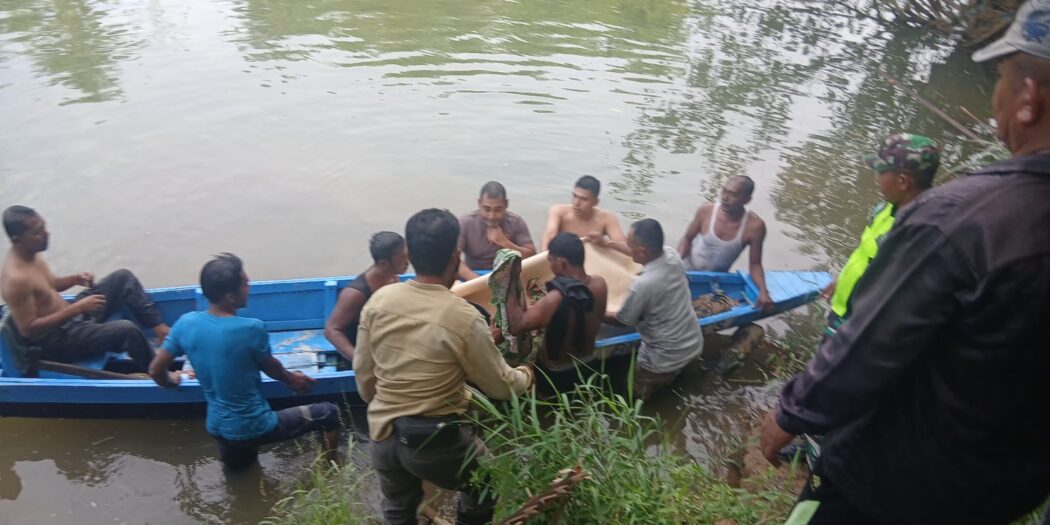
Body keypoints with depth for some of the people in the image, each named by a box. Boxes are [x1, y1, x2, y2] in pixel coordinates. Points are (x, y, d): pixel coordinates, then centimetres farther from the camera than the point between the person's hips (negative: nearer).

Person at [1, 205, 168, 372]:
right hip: (56, 340, -10)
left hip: (70, 315, 10)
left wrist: (75, 279, -2)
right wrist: (77, 308, -27)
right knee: (126, 330, -28)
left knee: (123, 278, 5)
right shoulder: (16, 278, -28)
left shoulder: (31, 254, 0)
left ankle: (160, 328, 3)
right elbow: (28, 329, -26)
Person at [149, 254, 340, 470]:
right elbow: (270, 367, -7)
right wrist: (290, 379, 16)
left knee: (236, 464, 42)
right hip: (253, 428, -7)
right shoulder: (251, 329, -27)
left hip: (217, 426, 7)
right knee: (328, 413, 9)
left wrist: (172, 381, 23)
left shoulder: (186, 323, -11)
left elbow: (156, 370, -1)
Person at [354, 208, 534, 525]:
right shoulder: (464, 318, -21)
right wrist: (525, 376, 16)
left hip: (383, 434, 5)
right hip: (437, 440, -5)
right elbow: (499, 385, -6)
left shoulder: (379, 300, -7)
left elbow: (363, 374, 4)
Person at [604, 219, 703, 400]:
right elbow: (647, 254, 12)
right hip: (694, 344, 6)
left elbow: (621, 321, -12)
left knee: (635, 392, 21)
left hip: (666, 358, -5)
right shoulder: (672, 255, -13)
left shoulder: (642, 284, -31)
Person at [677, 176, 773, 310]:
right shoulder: (706, 210, -22)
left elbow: (754, 264, -13)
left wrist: (763, 291, -30)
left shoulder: (755, 226, -25)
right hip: (688, 271, 0)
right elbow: (687, 239, -7)